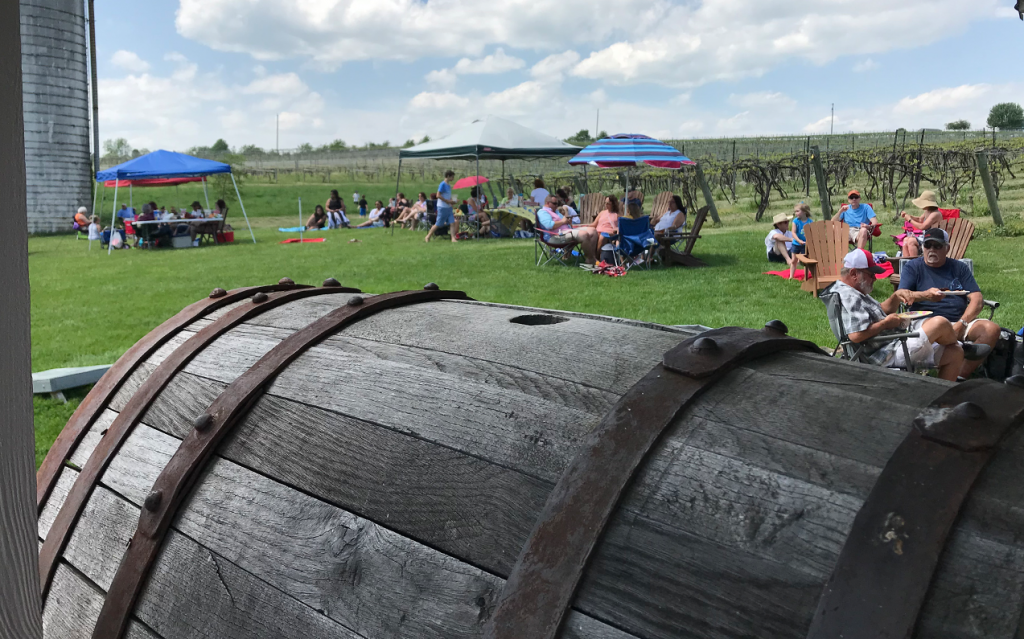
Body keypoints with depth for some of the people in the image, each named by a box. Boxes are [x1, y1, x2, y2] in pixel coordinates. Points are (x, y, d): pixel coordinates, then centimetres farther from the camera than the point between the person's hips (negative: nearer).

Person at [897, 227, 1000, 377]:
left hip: (960, 321, 4)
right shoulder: (912, 267, 11)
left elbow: (977, 299, 9)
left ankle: (961, 375, -26)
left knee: (992, 328, -24)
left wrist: (961, 324, -9)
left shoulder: (959, 268, 18)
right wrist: (925, 295, -28)